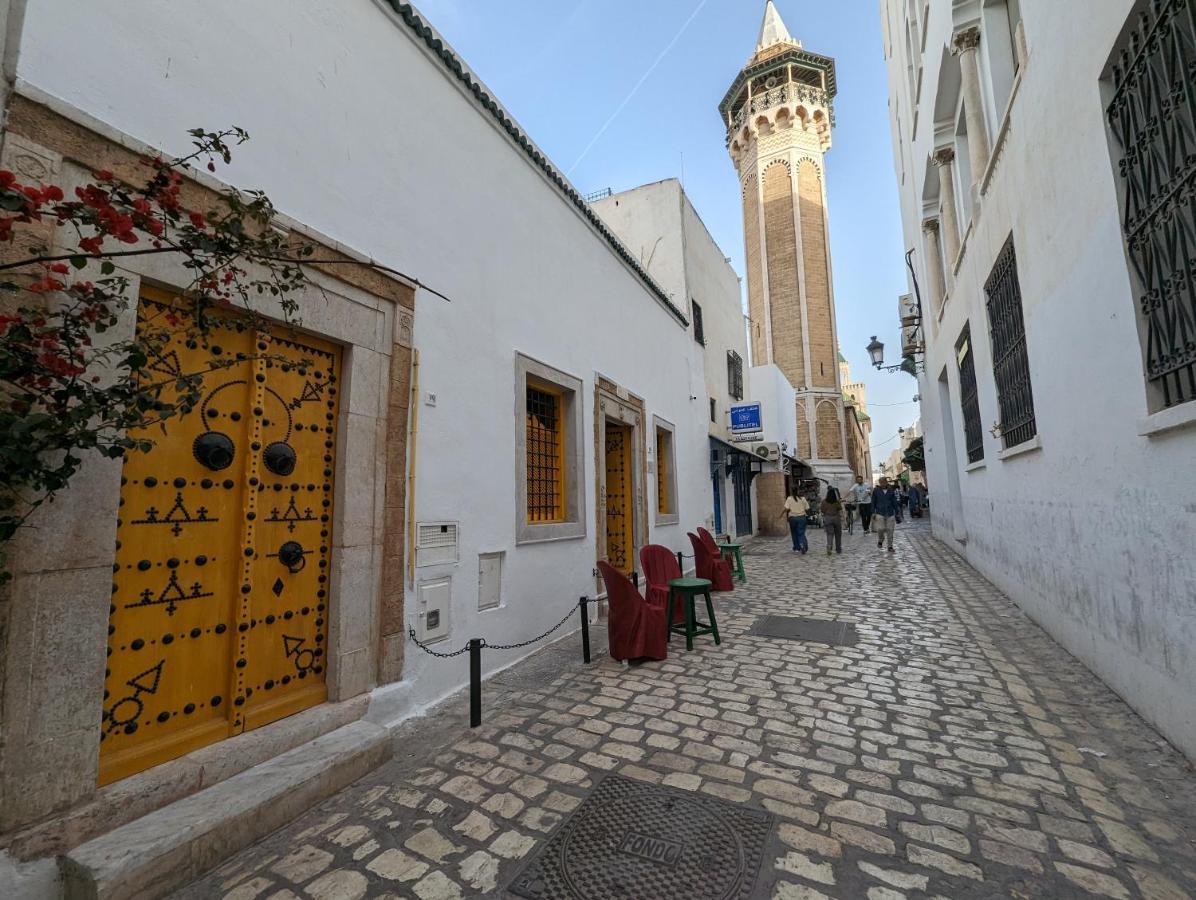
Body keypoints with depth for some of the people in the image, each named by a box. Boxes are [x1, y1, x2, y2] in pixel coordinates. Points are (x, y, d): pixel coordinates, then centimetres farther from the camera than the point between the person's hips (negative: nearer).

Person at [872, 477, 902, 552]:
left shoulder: (891, 490, 3)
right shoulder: (876, 491, 0)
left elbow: (895, 503, 8)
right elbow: (873, 503, 5)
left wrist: (897, 513, 7)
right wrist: (873, 513, 1)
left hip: (890, 513, 1)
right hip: (880, 513, -1)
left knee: (890, 530, 2)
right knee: (880, 529, -10)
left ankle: (890, 546, 15)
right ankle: (880, 540, 20)